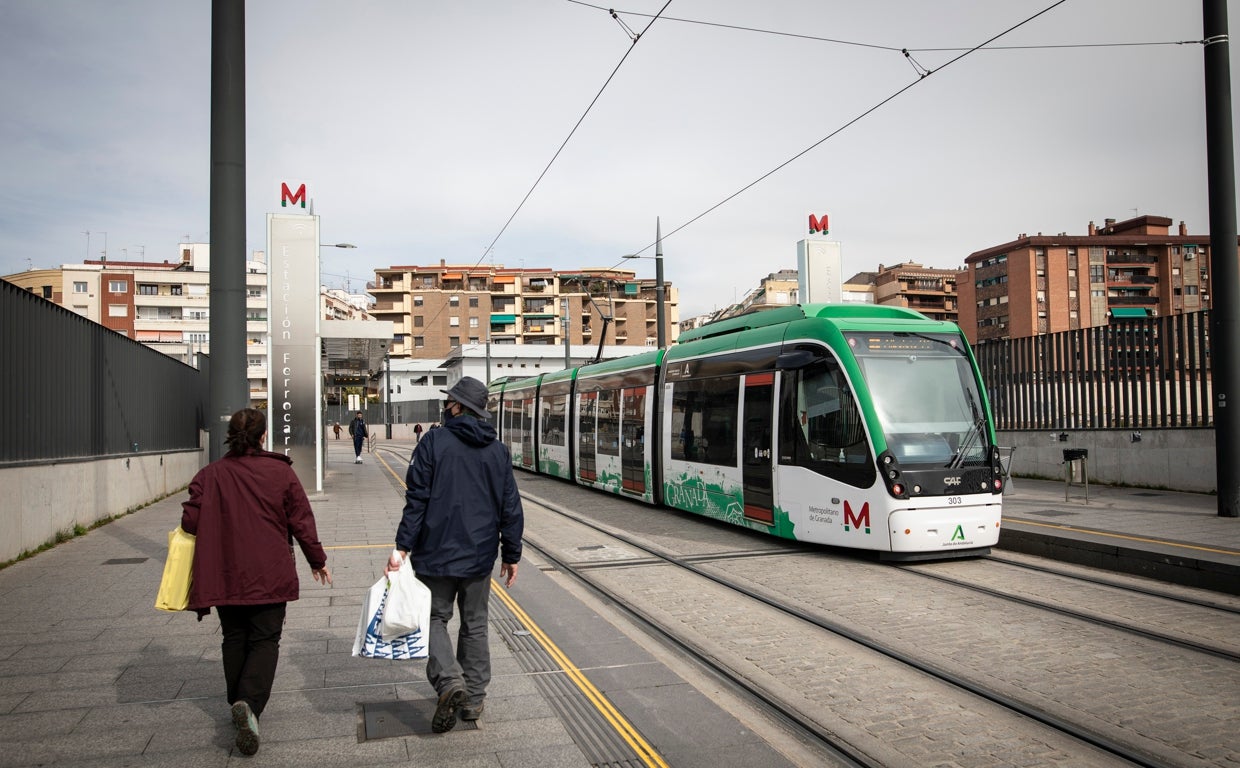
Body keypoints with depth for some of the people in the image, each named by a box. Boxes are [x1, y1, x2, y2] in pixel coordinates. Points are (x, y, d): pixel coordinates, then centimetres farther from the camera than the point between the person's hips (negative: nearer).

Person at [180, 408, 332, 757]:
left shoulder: (210, 474, -3)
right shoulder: (281, 472, -5)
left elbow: (190, 521, -6)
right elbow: (302, 522, -3)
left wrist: (216, 537, 17)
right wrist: (317, 561, 9)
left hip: (224, 576, 2)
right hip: (270, 576, -2)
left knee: (234, 640, 17)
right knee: (265, 640, 5)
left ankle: (238, 704, 25)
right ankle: (249, 704, -15)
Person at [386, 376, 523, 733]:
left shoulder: (434, 442, -9)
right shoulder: (498, 450, 3)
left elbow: (417, 499, -13)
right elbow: (511, 508, 4)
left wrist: (402, 547, -10)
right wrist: (511, 554, 12)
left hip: (437, 552, -3)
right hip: (479, 556, 4)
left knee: (435, 617, 11)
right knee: (475, 624, 15)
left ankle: (449, 680, -11)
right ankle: (473, 699, 20)